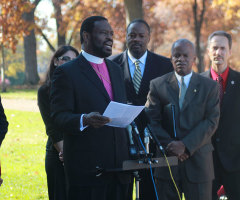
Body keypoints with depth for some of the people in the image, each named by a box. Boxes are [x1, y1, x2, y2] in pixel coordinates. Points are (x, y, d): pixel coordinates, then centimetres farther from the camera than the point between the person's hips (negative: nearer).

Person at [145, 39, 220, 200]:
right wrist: (169, 145, -12)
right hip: (166, 161, 1)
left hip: (198, 161, 0)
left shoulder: (209, 87, 4)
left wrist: (185, 145, -15)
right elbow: (152, 120, 1)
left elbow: (211, 121, -5)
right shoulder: (158, 85, 7)